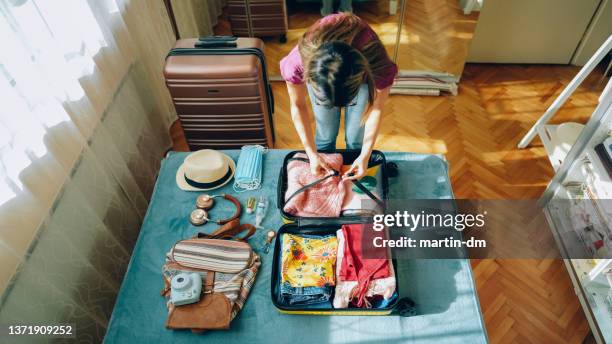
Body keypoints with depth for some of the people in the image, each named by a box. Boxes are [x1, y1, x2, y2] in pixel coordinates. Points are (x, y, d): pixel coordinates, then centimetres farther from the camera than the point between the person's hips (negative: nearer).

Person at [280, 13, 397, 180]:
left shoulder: (378, 65, -43)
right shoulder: (297, 62, -41)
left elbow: (376, 109, -22)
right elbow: (298, 106, -21)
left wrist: (365, 156, -21)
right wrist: (312, 154, -19)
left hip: (362, 72, 0)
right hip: (318, 70, 0)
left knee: (356, 138, 4)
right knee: (326, 134, 5)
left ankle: (354, 177, 34)